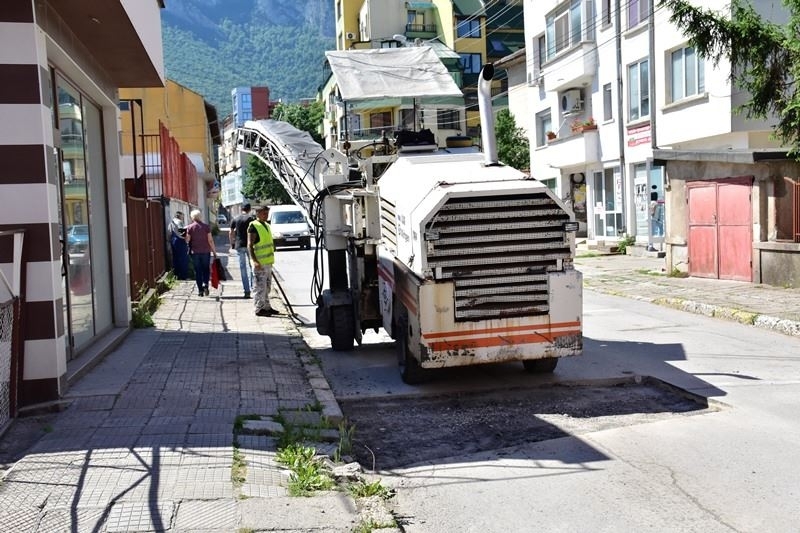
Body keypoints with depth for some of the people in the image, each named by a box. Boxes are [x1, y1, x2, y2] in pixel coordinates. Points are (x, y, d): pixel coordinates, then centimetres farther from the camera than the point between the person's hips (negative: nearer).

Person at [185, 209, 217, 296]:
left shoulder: (190, 227, -3)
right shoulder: (206, 226, -2)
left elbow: (187, 240, -3)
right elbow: (210, 240, -4)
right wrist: (214, 251, 1)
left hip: (195, 252, 0)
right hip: (206, 251, 0)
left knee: (197, 271, 6)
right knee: (206, 269, 13)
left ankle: (200, 290, 4)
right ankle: (205, 284, -8)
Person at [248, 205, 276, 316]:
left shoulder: (266, 225, 15)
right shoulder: (253, 226, -12)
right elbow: (250, 245, -17)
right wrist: (254, 261, -24)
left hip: (268, 261, 9)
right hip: (259, 262, -9)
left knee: (267, 286, 15)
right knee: (260, 286, -5)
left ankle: (266, 307, 23)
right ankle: (259, 309, 0)